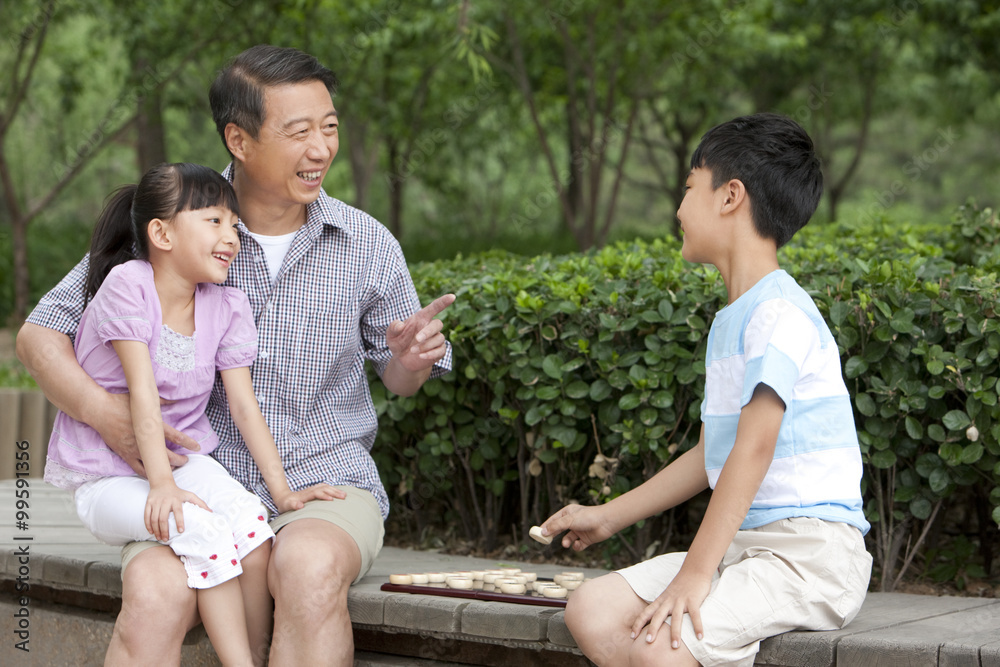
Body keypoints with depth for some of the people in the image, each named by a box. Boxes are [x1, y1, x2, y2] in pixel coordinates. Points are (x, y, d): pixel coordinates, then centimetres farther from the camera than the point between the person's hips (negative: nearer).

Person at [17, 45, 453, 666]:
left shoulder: (367, 244, 4)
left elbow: (397, 379, 18)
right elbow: (41, 334, 3)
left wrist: (412, 360, -8)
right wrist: (103, 410, -17)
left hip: (325, 482, 1)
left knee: (309, 568, -35)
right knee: (154, 595, -33)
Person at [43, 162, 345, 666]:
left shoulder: (227, 308, 1)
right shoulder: (127, 284, -15)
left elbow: (244, 406, -1)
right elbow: (143, 392, -21)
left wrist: (282, 491, -9)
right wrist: (161, 484, -28)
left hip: (186, 459, 4)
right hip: (107, 481, -4)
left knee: (247, 513, -27)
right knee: (199, 528, -32)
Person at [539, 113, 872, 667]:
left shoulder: (780, 312, -13)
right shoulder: (728, 322, 18)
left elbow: (754, 448, -22)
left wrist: (695, 575, -25)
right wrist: (609, 516, 31)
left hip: (811, 552, -9)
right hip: (743, 542, 9)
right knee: (592, 612, -6)